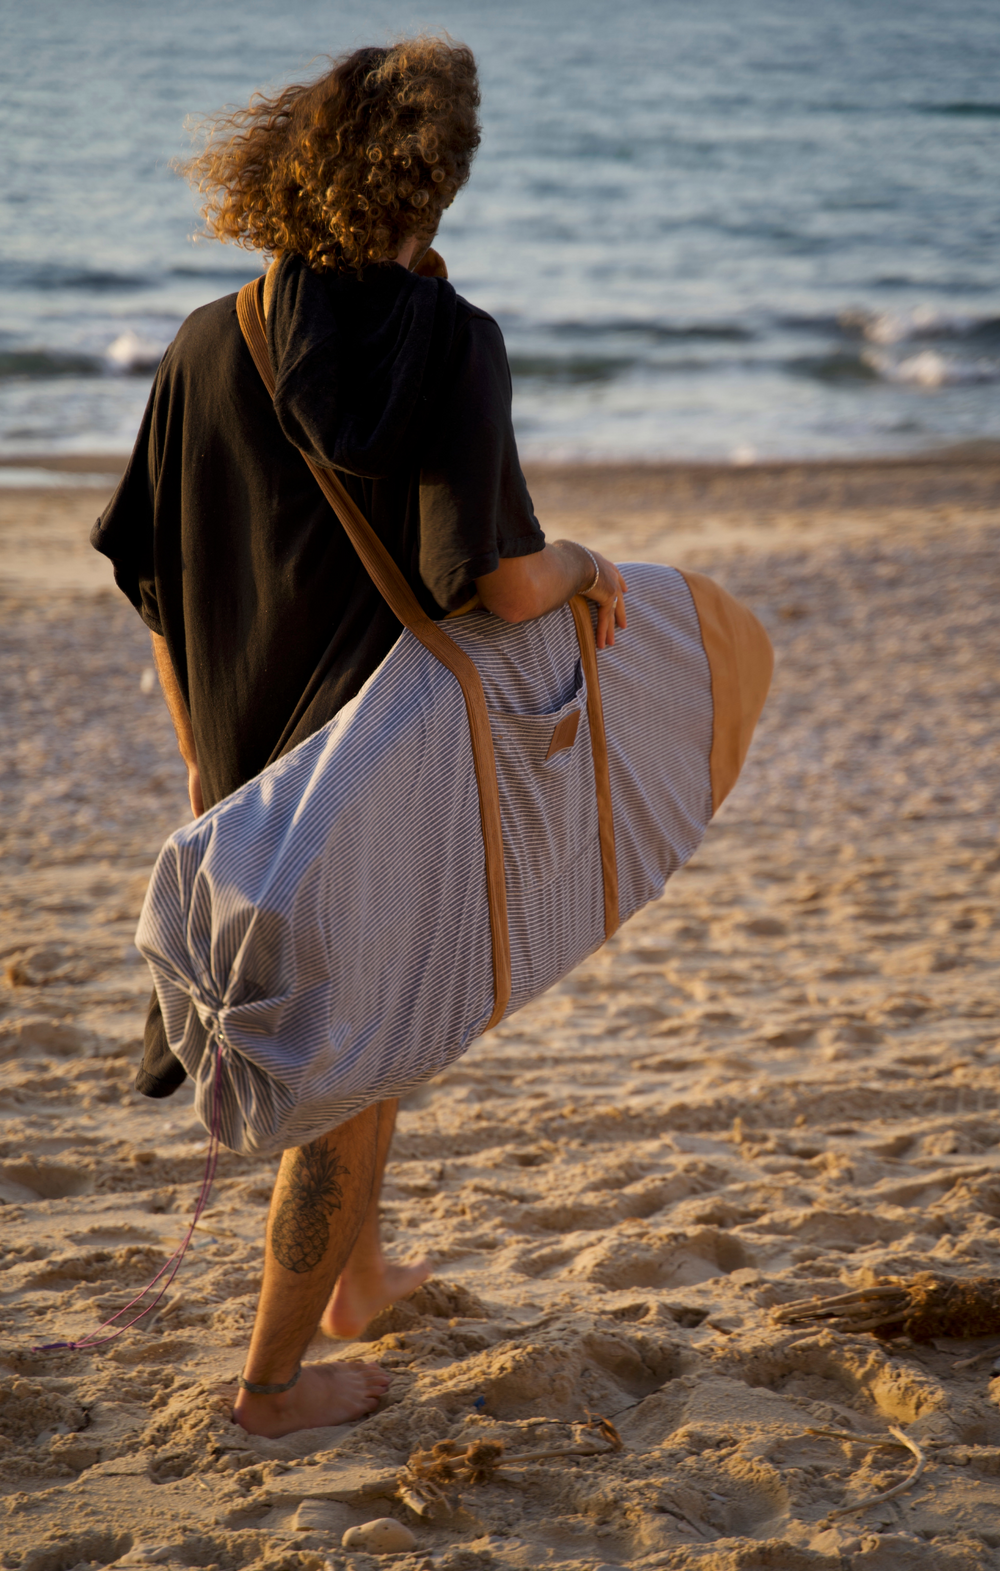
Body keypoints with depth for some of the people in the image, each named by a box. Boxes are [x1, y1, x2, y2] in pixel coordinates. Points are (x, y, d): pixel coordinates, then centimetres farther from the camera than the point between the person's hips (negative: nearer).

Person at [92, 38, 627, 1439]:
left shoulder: (208, 347, -1)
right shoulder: (451, 342, -17)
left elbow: (158, 584, 3)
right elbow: (501, 581, -23)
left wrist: (204, 758, 15)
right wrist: (585, 568, -1)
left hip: (251, 765, 6)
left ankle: (359, 1281, 47)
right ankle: (275, 1379, 19)